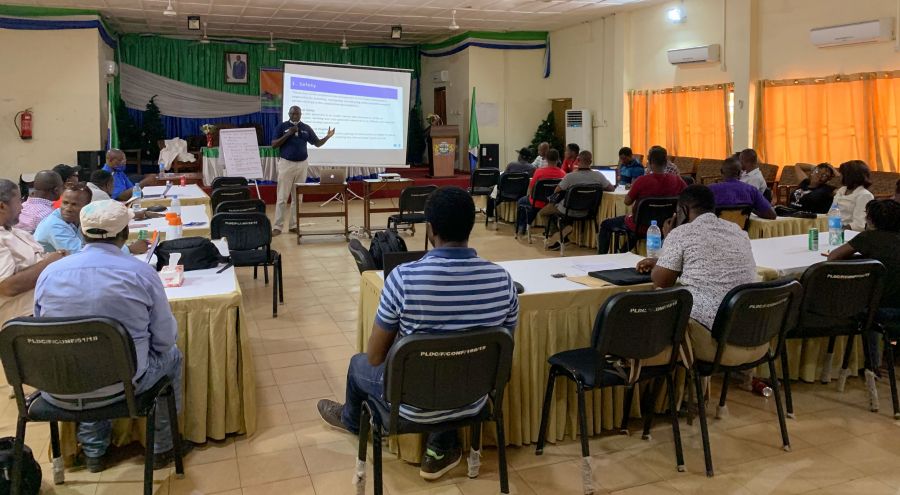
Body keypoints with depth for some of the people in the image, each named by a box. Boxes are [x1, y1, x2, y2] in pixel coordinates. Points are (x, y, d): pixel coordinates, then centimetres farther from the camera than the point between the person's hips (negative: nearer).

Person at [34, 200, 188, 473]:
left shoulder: (49, 273, -5)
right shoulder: (142, 272, -14)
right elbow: (165, 338, -6)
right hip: (120, 386, -3)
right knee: (172, 355, 26)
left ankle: (93, 451, 43)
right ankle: (162, 447, 37)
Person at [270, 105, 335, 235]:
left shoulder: (306, 128, 8)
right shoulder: (282, 127, -1)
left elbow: (317, 143, 11)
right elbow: (274, 145, -7)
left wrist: (328, 137, -9)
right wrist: (288, 134, -16)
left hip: (302, 165, 3)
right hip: (286, 164, -3)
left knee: (298, 197, 7)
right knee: (282, 197, -4)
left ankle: (294, 225, 14)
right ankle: (277, 226, -1)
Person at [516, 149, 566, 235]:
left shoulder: (539, 171, -21)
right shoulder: (562, 174, -14)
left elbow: (530, 188, -11)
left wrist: (529, 195, 12)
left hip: (538, 204, -3)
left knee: (521, 201, 29)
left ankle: (521, 227, 35)